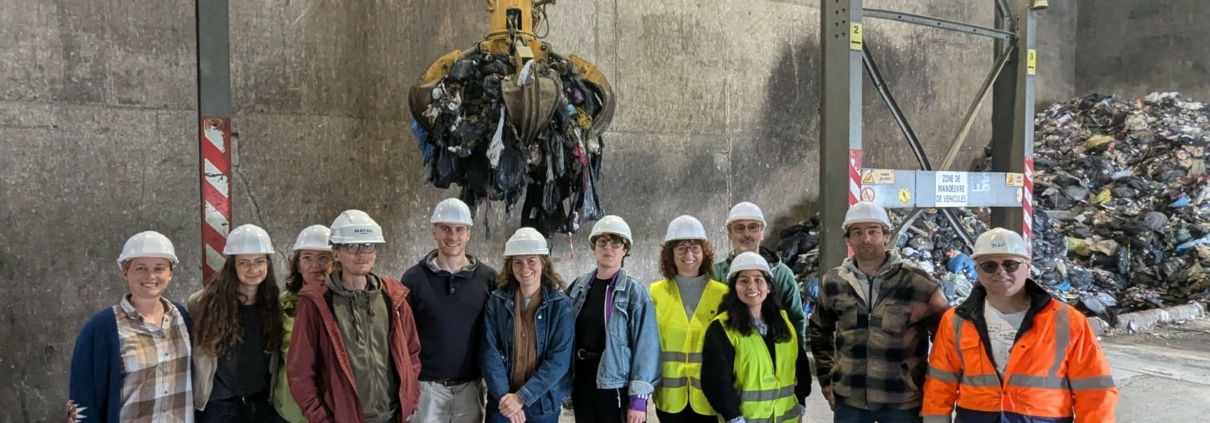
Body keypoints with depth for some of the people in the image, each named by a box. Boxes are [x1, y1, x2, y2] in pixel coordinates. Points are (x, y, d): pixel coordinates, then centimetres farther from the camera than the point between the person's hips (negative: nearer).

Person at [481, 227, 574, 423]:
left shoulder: (561, 304, -5)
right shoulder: (497, 302, -1)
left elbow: (559, 359, -11)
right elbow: (489, 351, -6)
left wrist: (523, 396, -17)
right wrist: (504, 395, -18)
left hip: (543, 403, -1)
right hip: (502, 401, 1)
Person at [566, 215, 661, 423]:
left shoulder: (635, 292, -9)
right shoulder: (578, 287, 6)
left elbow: (645, 346, -12)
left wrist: (638, 398, -16)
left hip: (617, 387, -5)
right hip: (582, 383, 5)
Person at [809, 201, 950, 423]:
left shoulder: (918, 283, -9)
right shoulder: (833, 282, 1)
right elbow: (820, 331, 16)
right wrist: (827, 378, 11)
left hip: (902, 401, -2)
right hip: (848, 399, 3)